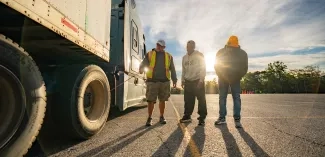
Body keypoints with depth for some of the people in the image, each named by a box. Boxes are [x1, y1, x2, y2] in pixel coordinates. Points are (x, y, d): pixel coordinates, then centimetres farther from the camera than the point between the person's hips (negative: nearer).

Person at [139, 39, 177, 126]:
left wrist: (174, 80, 11)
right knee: (151, 100, -2)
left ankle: (161, 117, 22)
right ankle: (149, 118, 10)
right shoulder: (149, 54, 10)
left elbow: (172, 69, 16)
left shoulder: (168, 56, 14)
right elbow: (144, 63, 1)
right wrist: (141, 69, -22)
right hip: (152, 80, -1)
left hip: (164, 81, 2)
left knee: (162, 100, 8)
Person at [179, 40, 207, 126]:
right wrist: (182, 80, 13)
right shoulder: (184, 57, 14)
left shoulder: (199, 55, -3)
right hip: (188, 82, 5)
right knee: (188, 100, 8)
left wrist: (201, 80, -16)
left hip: (198, 81, -5)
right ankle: (187, 116, 17)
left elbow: (203, 68, -8)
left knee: (201, 100, -3)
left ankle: (202, 117, 5)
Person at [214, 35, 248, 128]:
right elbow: (216, 65, -2)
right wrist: (221, 76, -3)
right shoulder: (221, 52, -4)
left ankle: (237, 119, 1)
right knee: (222, 98, 0)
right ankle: (222, 117, 4)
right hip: (223, 79, 0)